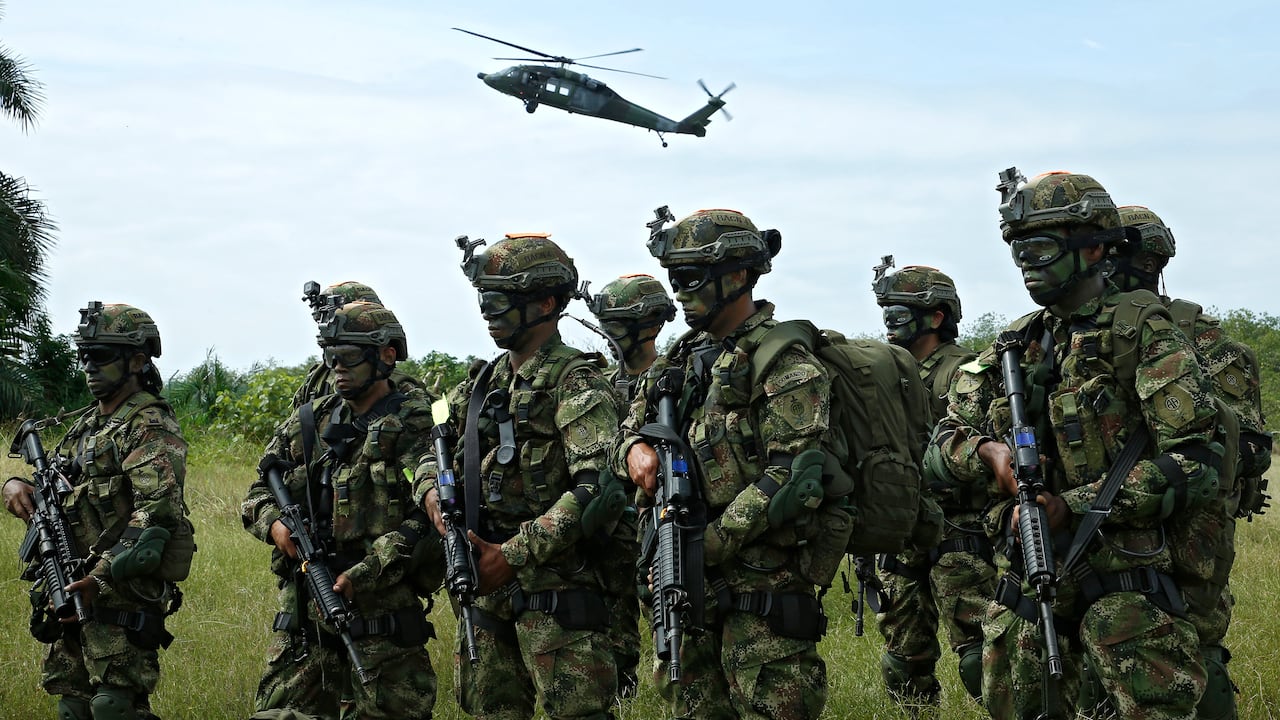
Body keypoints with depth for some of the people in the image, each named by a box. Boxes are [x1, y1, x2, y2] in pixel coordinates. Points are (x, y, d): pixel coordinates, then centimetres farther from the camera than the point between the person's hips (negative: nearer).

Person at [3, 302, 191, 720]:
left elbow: (156, 515, -23)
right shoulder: (86, 424, 18)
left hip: (123, 597, -9)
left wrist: (102, 576, -31)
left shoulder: (150, 429, -11)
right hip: (73, 593, 9)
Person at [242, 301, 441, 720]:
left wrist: (364, 574, -21)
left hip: (381, 604, -5)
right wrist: (274, 524, -3)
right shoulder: (308, 422, 14)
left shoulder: (414, 425, -3)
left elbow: (428, 520, -13)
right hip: (303, 613, 5)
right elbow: (258, 492, 21)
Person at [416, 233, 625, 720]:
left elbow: (596, 491, -21)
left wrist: (514, 554, -21)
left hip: (555, 592, -8)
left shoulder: (576, 383, -9)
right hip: (485, 587, 8)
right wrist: (433, 494, 0)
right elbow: (434, 448, 25)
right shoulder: (484, 383, 15)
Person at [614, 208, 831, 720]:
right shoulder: (682, 358, 17)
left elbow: (793, 475, -17)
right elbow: (628, 428, 20)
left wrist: (715, 540, -21)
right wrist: (635, 449, -5)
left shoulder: (784, 363, -9)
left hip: (759, 579, -8)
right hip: (683, 580, 8)